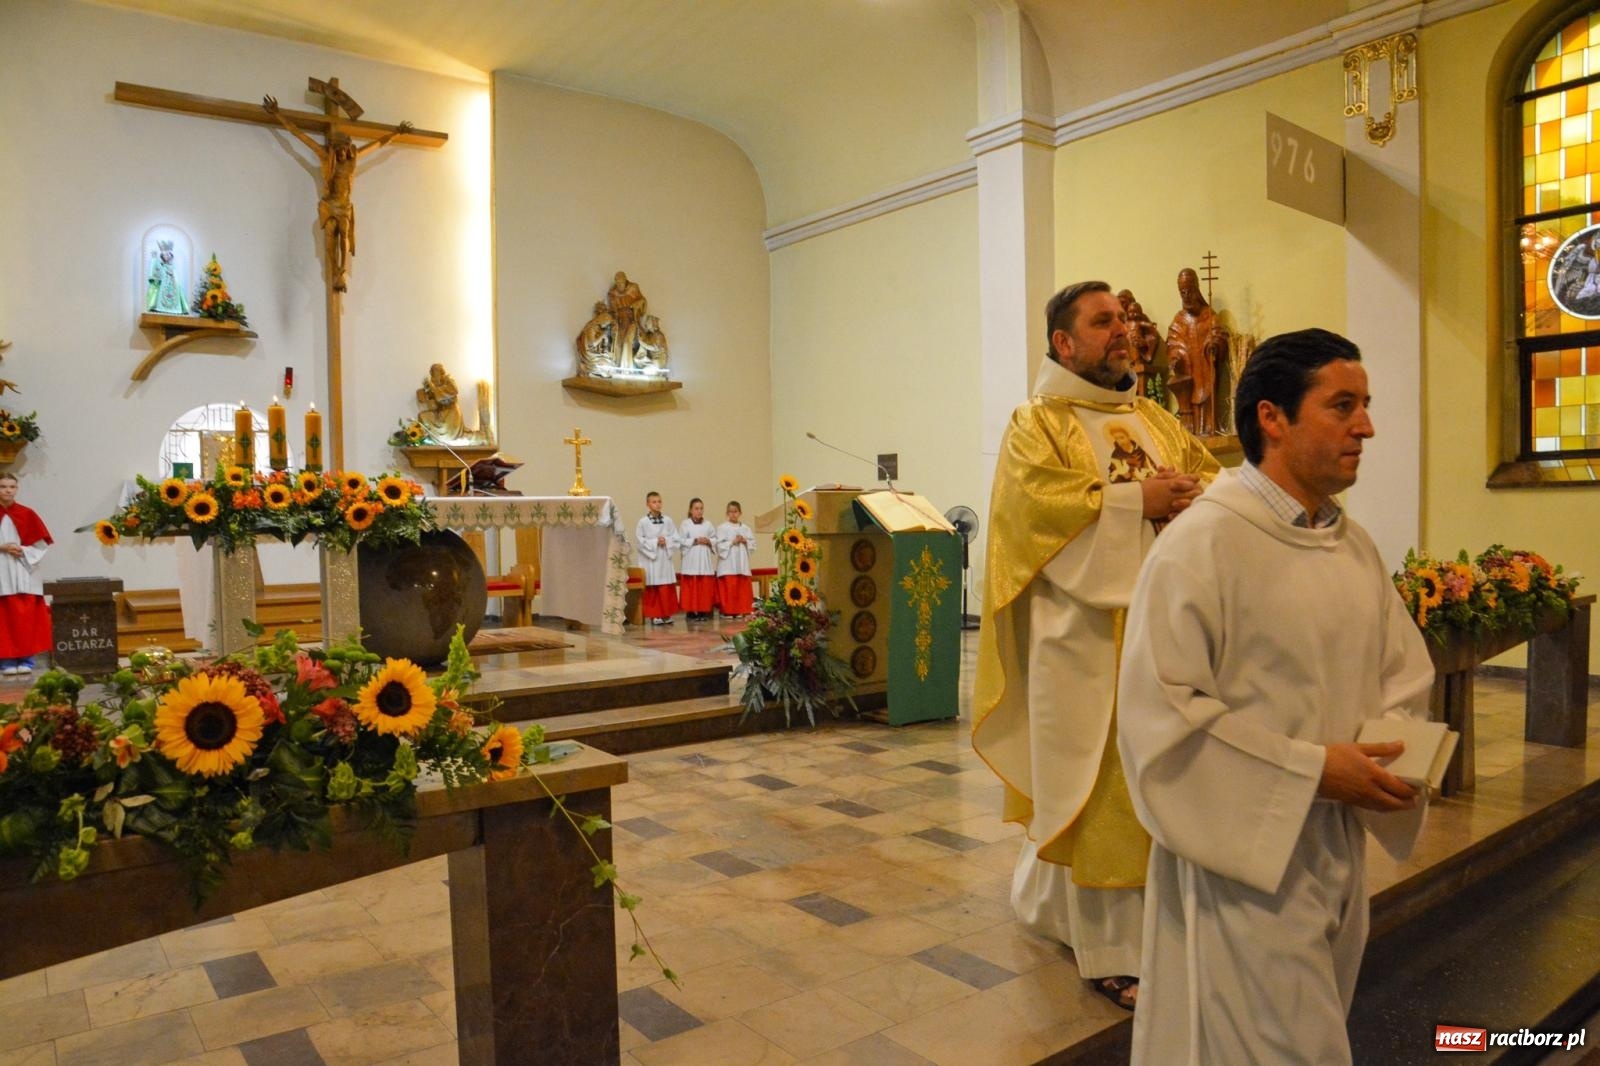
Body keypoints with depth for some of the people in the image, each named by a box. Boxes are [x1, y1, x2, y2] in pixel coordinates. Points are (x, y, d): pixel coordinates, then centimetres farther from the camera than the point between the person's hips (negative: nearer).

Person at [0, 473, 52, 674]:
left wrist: (23, 551, -11)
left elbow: (41, 544, 4)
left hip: (24, 573, 0)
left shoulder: (27, 514, 4)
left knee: (27, 617, -1)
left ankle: (26, 660, 5)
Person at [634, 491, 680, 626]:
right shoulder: (643, 522, -4)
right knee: (653, 589, -1)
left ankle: (667, 614, 13)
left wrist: (666, 541, -11)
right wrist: (655, 542, -13)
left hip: (665, 559, 3)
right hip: (650, 559, -3)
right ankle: (654, 615, 6)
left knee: (667, 588, 4)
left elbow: (676, 538, 7)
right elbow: (639, 540, -9)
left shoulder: (667, 521, 7)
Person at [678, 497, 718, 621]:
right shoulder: (685, 524, 1)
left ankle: (703, 612, 9)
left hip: (705, 561, 3)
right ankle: (691, 612, 1)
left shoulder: (708, 525, 11)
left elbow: (716, 539, 11)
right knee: (691, 588, -4)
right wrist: (694, 541, -13)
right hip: (690, 561, -3)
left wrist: (708, 541, -8)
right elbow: (681, 541, -5)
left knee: (705, 587, 2)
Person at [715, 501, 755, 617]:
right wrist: (732, 542, -14)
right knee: (729, 588, -6)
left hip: (742, 563, 4)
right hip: (728, 563, -4)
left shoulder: (745, 528, 12)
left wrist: (745, 541, -7)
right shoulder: (722, 528, -1)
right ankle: (727, 611, -1)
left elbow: (753, 542, 10)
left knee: (742, 587, 4)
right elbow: (719, 545, -8)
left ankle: (740, 610, 10)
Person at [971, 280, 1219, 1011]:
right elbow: (1042, 506, -17)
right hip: (1084, 633, -6)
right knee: (1099, 782, -1)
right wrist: (1137, 501, -17)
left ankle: (1046, 898, 32)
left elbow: (1216, 480, 11)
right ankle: (1111, 949, 12)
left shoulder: (1155, 418, 17)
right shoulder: (1036, 424, -2)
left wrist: (1190, 494, -11)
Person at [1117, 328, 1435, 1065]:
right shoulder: (1203, 541, -19)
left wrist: (1391, 750, -5)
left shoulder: (1355, 546, 6)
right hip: (1245, 854, -8)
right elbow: (1161, 713, -22)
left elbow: (1404, 671, 15)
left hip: (1340, 850, 8)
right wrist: (1309, 770, -21)